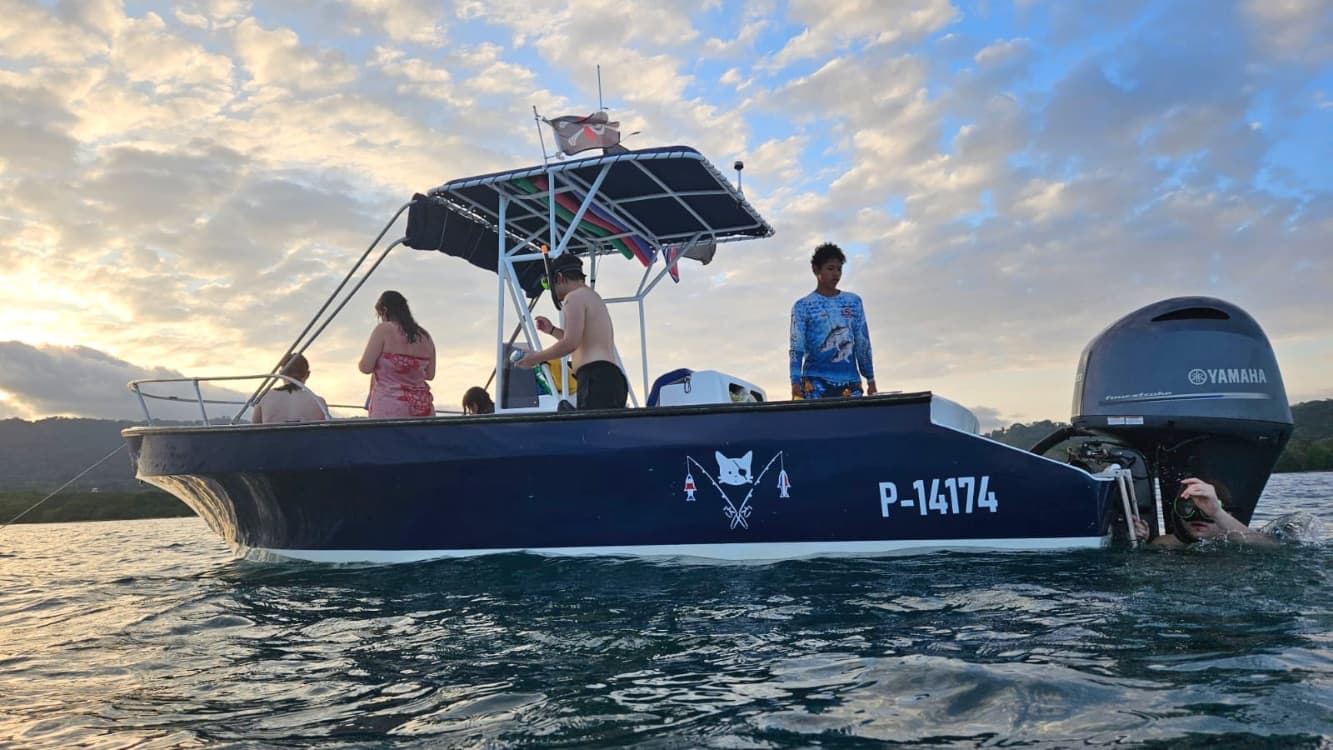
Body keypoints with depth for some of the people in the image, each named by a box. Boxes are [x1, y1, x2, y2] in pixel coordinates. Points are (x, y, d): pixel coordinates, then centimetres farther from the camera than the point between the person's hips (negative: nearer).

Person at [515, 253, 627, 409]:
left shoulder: (575, 297, -1)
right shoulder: (593, 297, 29)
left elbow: (571, 343, -13)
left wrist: (537, 357, 0)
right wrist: (552, 330, 39)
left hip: (596, 377, -9)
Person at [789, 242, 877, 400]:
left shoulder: (853, 302, 13)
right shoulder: (802, 306, 4)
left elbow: (863, 344, 14)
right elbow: (796, 348, -1)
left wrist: (870, 380, 11)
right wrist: (795, 383, -12)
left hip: (850, 381, 3)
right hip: (816, 381, -3)